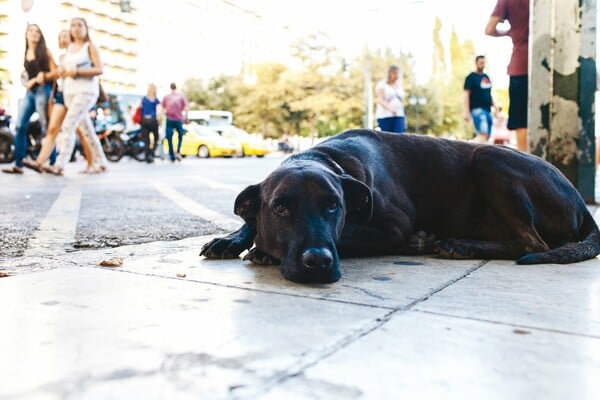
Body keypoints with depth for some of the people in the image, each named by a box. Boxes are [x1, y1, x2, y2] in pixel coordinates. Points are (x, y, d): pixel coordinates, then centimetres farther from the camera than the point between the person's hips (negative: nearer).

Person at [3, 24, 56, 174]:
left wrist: (43, 77, -19)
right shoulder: (26, 54, 17)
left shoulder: (45, 51, 3)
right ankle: (18, 164, -2)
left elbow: (55, 72, -4)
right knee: (20, 126, -3)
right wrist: (27, 82, 2)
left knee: (46, 128, -7)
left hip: (43, 90, -6)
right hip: (29, 92, 6)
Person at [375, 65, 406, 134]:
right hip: (385, 116, -4)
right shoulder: (381, 85, 1)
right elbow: (380, 100, -13)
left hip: (398, 116, 4)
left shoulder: (400, 86, 18)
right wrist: (389, 108, -30)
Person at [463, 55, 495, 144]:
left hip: (487, 110, 8)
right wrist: (466, 112, -17)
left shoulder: (486, 77, 19)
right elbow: (466, 94, -9)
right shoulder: (471, 77, -2)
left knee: (487, 136, 6)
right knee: (483, 134, -22)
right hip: (477, 109, -8)